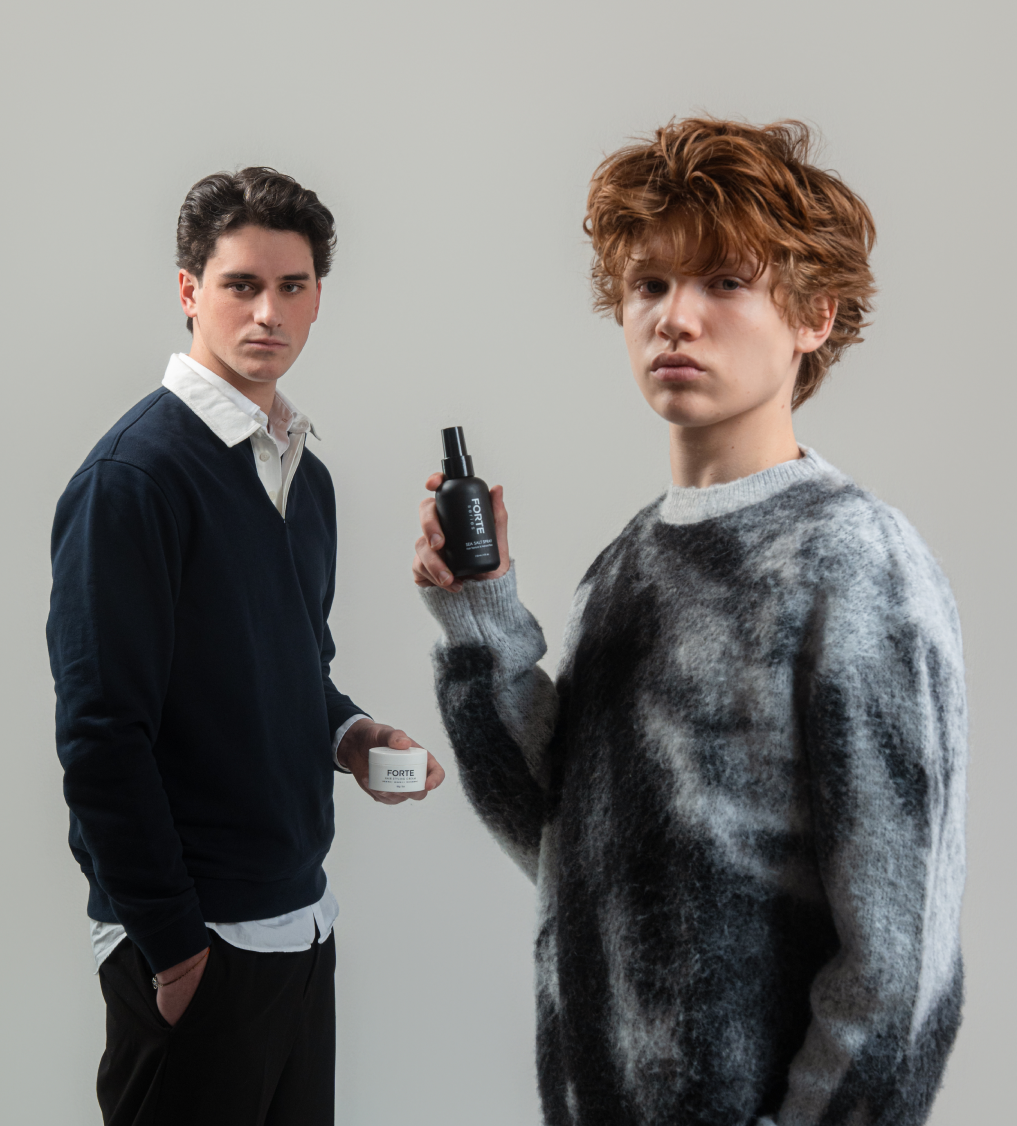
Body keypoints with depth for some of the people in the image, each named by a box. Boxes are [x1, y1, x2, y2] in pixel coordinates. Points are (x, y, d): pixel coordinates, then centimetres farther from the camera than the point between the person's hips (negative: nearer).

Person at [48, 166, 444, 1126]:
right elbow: (101, 733, -18)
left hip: (302, 920, 8)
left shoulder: (304, 472, 11)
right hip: (192, 944, -8)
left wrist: (349, 734, 1)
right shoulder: (135, 471, -14)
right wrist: (172, 946, -17)